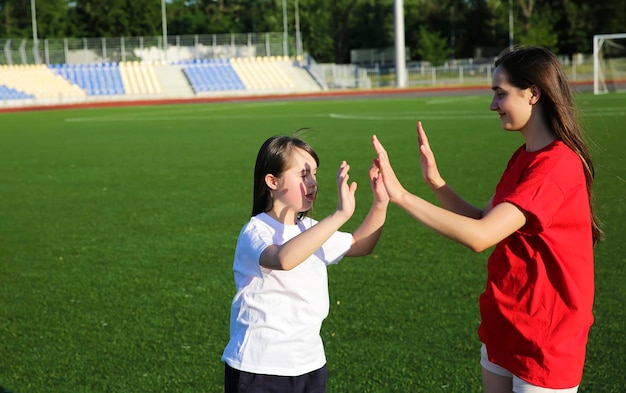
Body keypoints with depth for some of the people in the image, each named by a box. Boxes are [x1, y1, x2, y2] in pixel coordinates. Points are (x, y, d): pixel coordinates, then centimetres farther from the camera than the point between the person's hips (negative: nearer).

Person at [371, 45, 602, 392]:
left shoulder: (558, 165, -22)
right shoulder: (524, 157, 8)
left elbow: (480, 237, -30)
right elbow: (483, 221, 11)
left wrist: (401, 195, -29)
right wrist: (435, 182, -2)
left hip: (543, 341, -8)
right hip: (503, 327, 8)